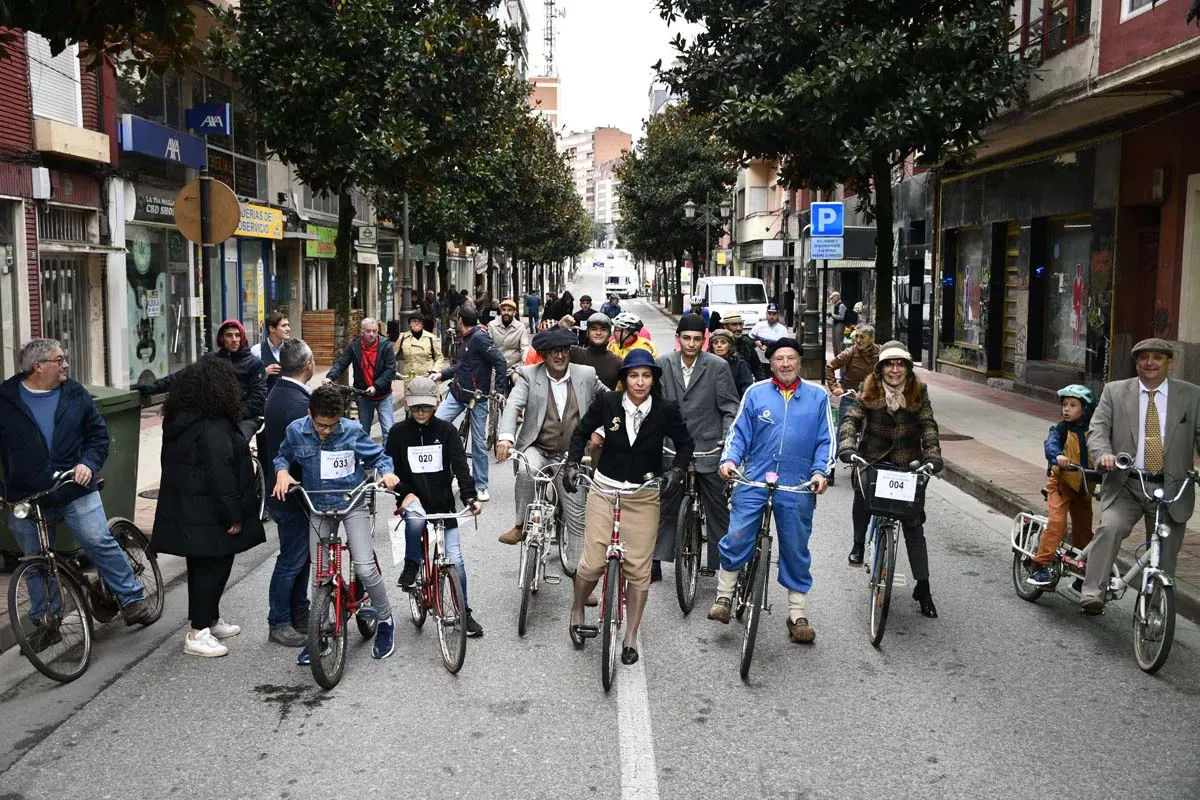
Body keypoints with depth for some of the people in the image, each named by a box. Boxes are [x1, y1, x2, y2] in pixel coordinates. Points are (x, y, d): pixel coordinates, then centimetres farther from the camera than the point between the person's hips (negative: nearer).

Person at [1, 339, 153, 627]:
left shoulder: (76, 394, 3)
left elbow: (99, 434, 7)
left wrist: (89, 463, -10)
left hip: (76, 490, 0)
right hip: (26, 500, 0)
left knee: (100, 544, -7)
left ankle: (132, 600, 5)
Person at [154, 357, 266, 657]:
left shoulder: (176, 422, 9)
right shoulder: (214, 428, -21)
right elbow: (221, 475, -23)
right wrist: (234, 516, -18)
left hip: (183, 511, 9)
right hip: (208, 515, -9)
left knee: (201, 567, 19)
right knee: (214, 567, 0)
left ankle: (210, 621, 33)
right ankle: (197, 634, 4)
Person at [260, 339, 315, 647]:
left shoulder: (277, 394, 7)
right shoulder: (298, 403, -25)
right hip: (292, 492, -10)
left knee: (300, 554, 19)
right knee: (292, 558, 2)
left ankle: (299, 614, 30)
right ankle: (278, 624, 14)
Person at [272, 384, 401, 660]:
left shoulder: (353, 431, -14)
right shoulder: (296, 431, -9)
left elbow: (379, 456, -1)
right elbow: (283, 456, 10)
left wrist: (387, 472, -21)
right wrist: (282, 471, -11)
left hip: (353, 504, -3)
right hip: (318, 507, 3)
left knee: (365, 568, -12)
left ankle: (385, 621, 10)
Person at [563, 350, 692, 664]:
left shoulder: (666, 411, -10)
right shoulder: (606, 402, -9)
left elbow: (685, 444, 5)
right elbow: (582, 432, 6)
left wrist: (676, 470, -12)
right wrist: (572, 463, -6)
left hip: (644, 496, 0)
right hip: (605, 489, 0)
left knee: (638, 569, 2)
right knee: (593, 562, -3)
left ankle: (631, 636, 20)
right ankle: (577, 611, 29)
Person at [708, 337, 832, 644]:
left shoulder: (817, 397, 7)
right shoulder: (756, 393, 5)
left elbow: (826, 441, 7)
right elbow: (739, 433, 6)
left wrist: (820, 472, -7)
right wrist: (729, 460, -10)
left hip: (797, 488, 1)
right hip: (754, 481, -1)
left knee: (796, 552, 8)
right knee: (736, 540, -7)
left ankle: (798, 616, 20)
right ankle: (724, 598, 14)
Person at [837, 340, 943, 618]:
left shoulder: (918, 392, -4)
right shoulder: (869, 391, -6)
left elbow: (928, 426, -11)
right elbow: (850, 419, -15)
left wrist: (932, 455, -27)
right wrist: (847, 448, -34)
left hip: (908, 463, 0)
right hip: (874, 458, 0)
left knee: (914, 527, 1)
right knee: (862, 491, -31)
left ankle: (923, 587, 10)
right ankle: (859, 543, -5)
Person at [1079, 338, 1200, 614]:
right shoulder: (1115, 392, 6)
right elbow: (1097, 428, -3)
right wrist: (1104, 454, -25)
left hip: (1171, 489, 1)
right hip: (1125, 485, -1)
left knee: (1164, 560, 7)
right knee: (1110, 527, -28)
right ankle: (1092, 593, -28)